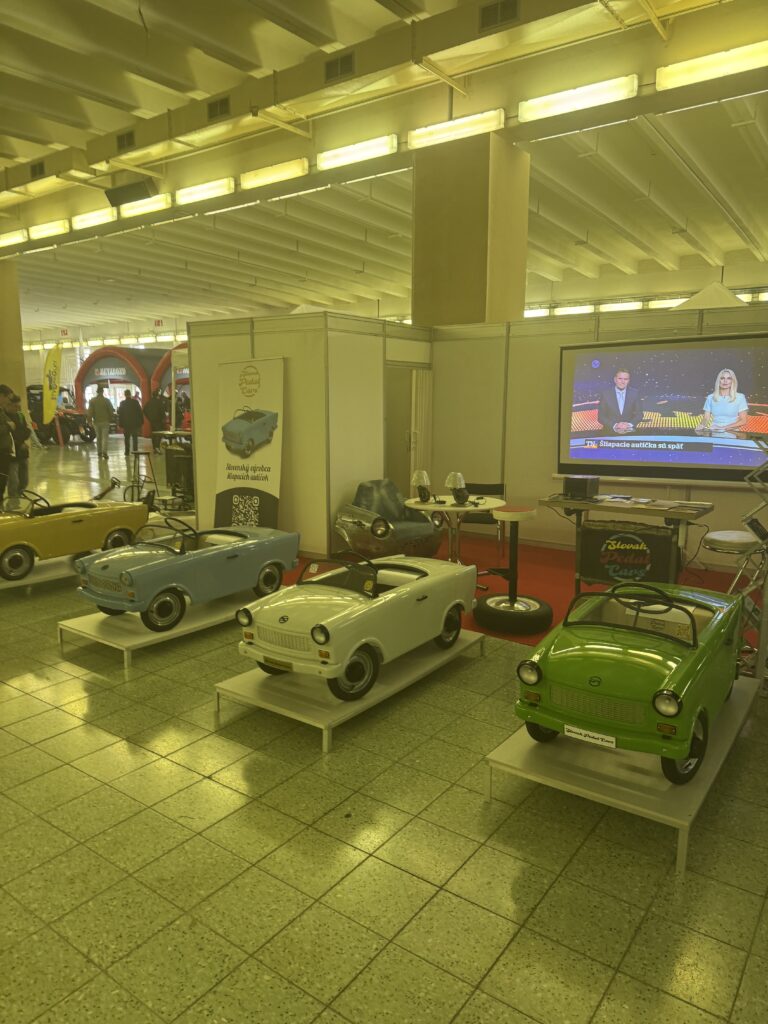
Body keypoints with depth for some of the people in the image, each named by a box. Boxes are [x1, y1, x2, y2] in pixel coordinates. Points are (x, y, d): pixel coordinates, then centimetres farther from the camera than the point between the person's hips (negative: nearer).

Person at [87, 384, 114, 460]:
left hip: (96, 422, 2)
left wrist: (89, 420, 3)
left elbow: (90, 412, -5)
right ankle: (104, 452, -19)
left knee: (98, 437, 14)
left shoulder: (92, 401, -3)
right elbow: (111, 410, -6)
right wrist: (110, 419, 9)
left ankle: (99, 453, 18)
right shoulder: (106, 400, -8)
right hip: (105, 421, -2)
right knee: (105, 437, -4)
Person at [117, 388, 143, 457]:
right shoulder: (136, 402, -3)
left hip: (126, 424, 0)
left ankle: (127, 453, 5)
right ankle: (135, 451, 4)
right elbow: (140, 413, -1)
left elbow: (119, 414, -2)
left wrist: (120, 424, 3)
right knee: (135, 438, 9)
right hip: (135, 424, 1)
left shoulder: (122, 403, -4)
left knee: (127, 439, 7)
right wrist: (141, 422, 4)